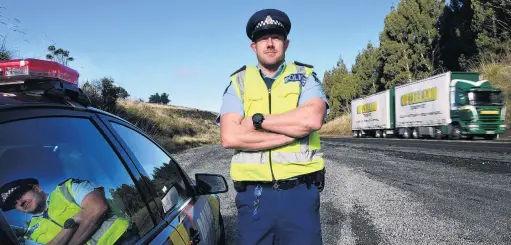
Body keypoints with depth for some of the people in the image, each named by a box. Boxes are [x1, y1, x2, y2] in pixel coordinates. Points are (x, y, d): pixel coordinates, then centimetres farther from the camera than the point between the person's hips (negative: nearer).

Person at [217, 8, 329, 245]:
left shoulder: (306, 77, 5)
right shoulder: (238, 83, 6)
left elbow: (312, 119, -16)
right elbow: (229, 137, -10)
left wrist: (257, 120, -10)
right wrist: (293, 131, -12)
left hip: (300, 192, 0)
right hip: (254, 195, 1)